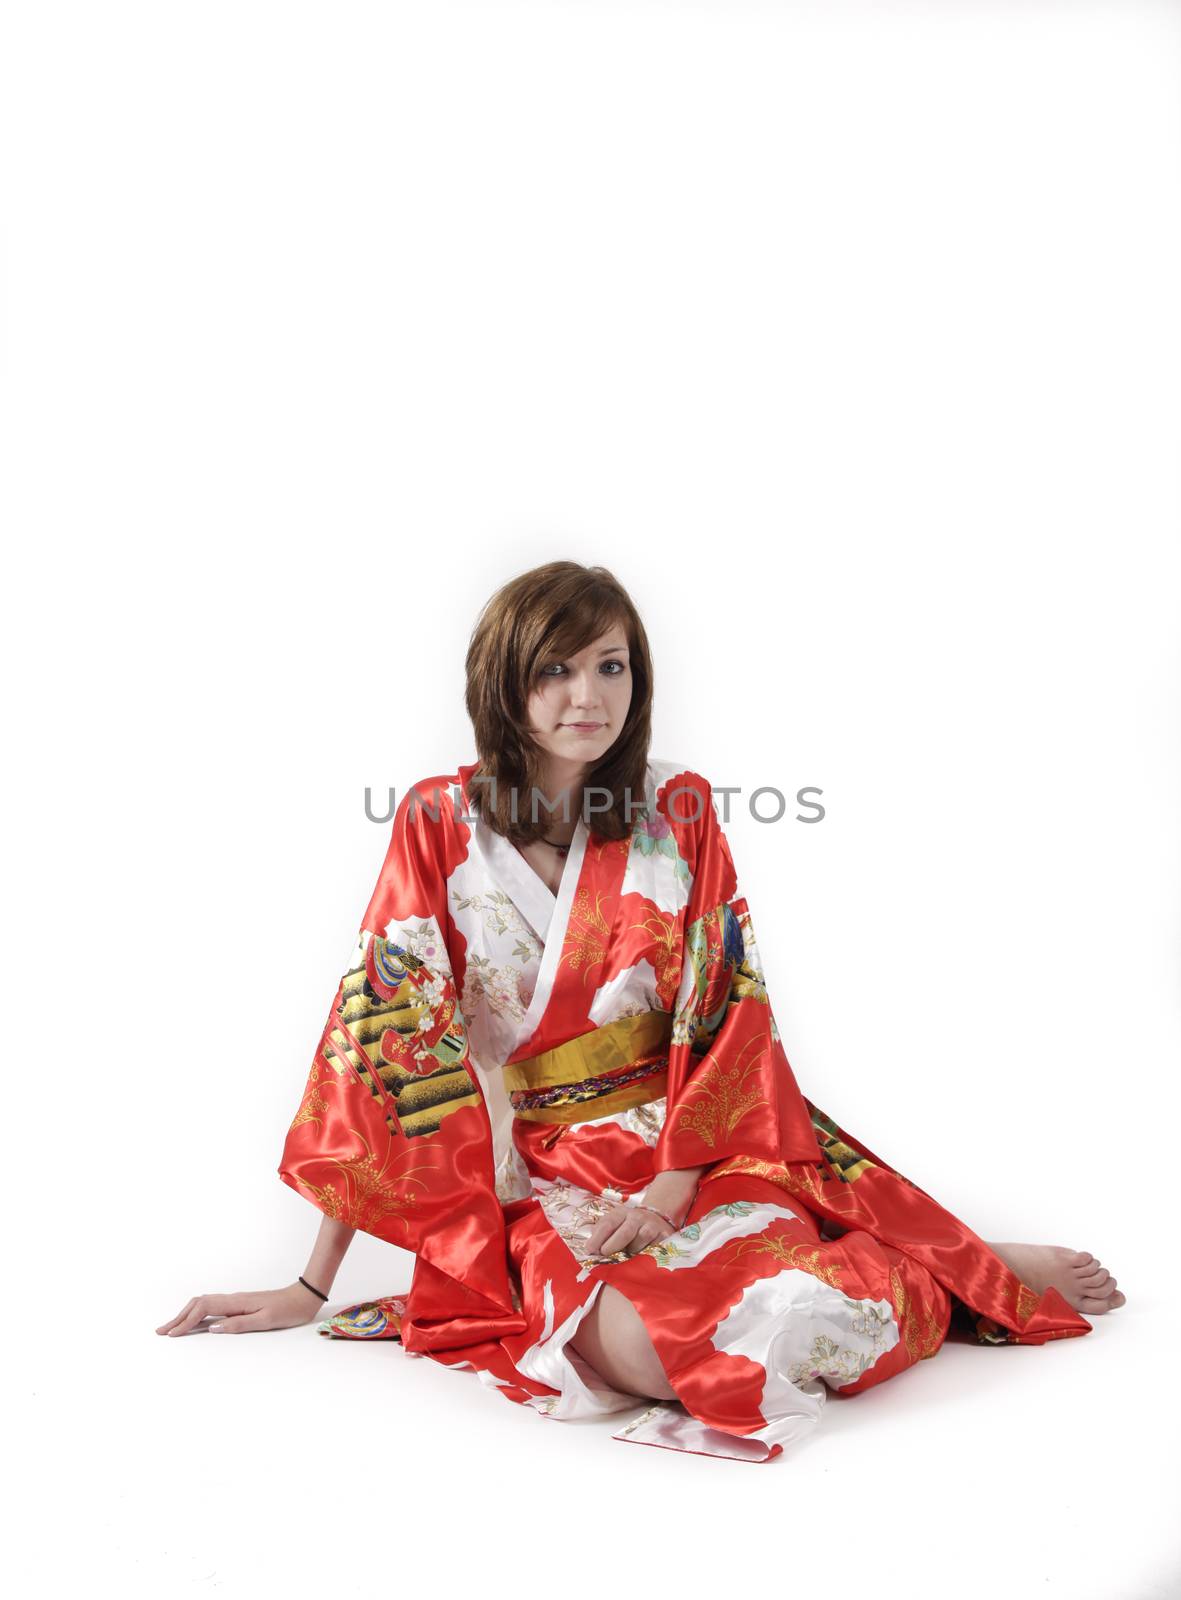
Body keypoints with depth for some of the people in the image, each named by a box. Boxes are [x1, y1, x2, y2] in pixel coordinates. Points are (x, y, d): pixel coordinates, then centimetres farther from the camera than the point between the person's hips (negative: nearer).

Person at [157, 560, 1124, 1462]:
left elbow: (728, 1013, 0)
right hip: (543, 1170, 0)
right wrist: (313, 1287, -4)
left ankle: (976, 1268, 4)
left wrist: (673, 1182, -16)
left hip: (694, 1143, 1)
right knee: (633, 1343, -32)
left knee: (804, 1316, -30)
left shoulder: (679, 812, 2)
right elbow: (386, 1038, -3)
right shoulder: (440, 825, -2)